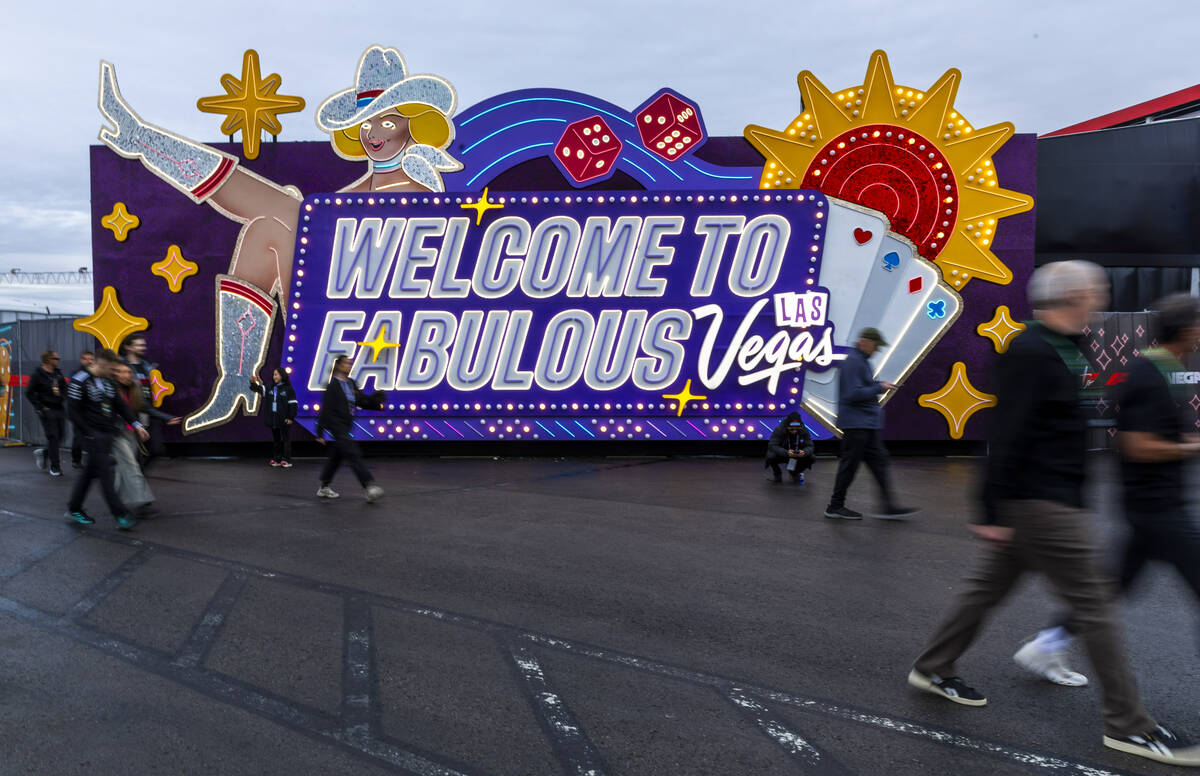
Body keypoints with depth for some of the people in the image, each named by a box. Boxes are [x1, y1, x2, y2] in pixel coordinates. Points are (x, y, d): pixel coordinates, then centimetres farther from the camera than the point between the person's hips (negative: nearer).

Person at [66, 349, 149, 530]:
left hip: (108, 434, 8)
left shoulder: (108, 382, 12)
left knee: (90, 471, 15)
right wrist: (90, 433, -15)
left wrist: (136, 424, 3)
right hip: (95, 436, -8)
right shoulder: (80, 382, -10)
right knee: (106, 473, -8)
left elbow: (120, 405, 13)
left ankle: (74, 509, 28)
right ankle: (120, 516, -9)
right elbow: (73, 411, -12)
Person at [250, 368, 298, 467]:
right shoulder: (270, 388, 11)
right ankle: (276, 459, 19)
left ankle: (286, 460, 3)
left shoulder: (288, 389, -5)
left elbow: (293, 404, -7)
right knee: (276, 440, 12)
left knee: (286, 440, 0)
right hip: (273, 419, 6)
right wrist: (253, 383, -17)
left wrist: (291, 417, -11)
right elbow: (259, 389, 3)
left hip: (284, 420, -6)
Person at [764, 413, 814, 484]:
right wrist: (786, 453, -50)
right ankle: (777, 473, 4)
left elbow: (810, 446, -18)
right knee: (771, 456, -34)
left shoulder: (804, 430, -17)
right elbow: (772, 446, -32)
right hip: (781, 455, -3)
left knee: (810, 458, -24)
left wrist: (804, 452, -43)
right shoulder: (779, 430, -25)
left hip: (797, 456, 3)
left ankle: (794, 473, 9)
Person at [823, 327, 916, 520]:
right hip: (855, 423, -10)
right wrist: (879, 388, -14)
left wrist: (880, 385, 9)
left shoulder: (862, 361, 17)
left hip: (868, 424, 10)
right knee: (849, 464, -3)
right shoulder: (852, 361, -15)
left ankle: (889, 506, 8)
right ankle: (835, 507, 7)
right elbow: (853, 394, -23)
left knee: (878, 461, 7)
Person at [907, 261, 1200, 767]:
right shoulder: (1031, 354, -19)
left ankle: (932, 669, 29)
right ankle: (1128, 725, 12)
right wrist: (994, 512, -23)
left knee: (988, 586, 17)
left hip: (1049, 499, 10)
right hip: (1040, 503, -10)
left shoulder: (1056, 349, 14)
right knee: (1093, 605, -1)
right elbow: (1007, 436, -23)